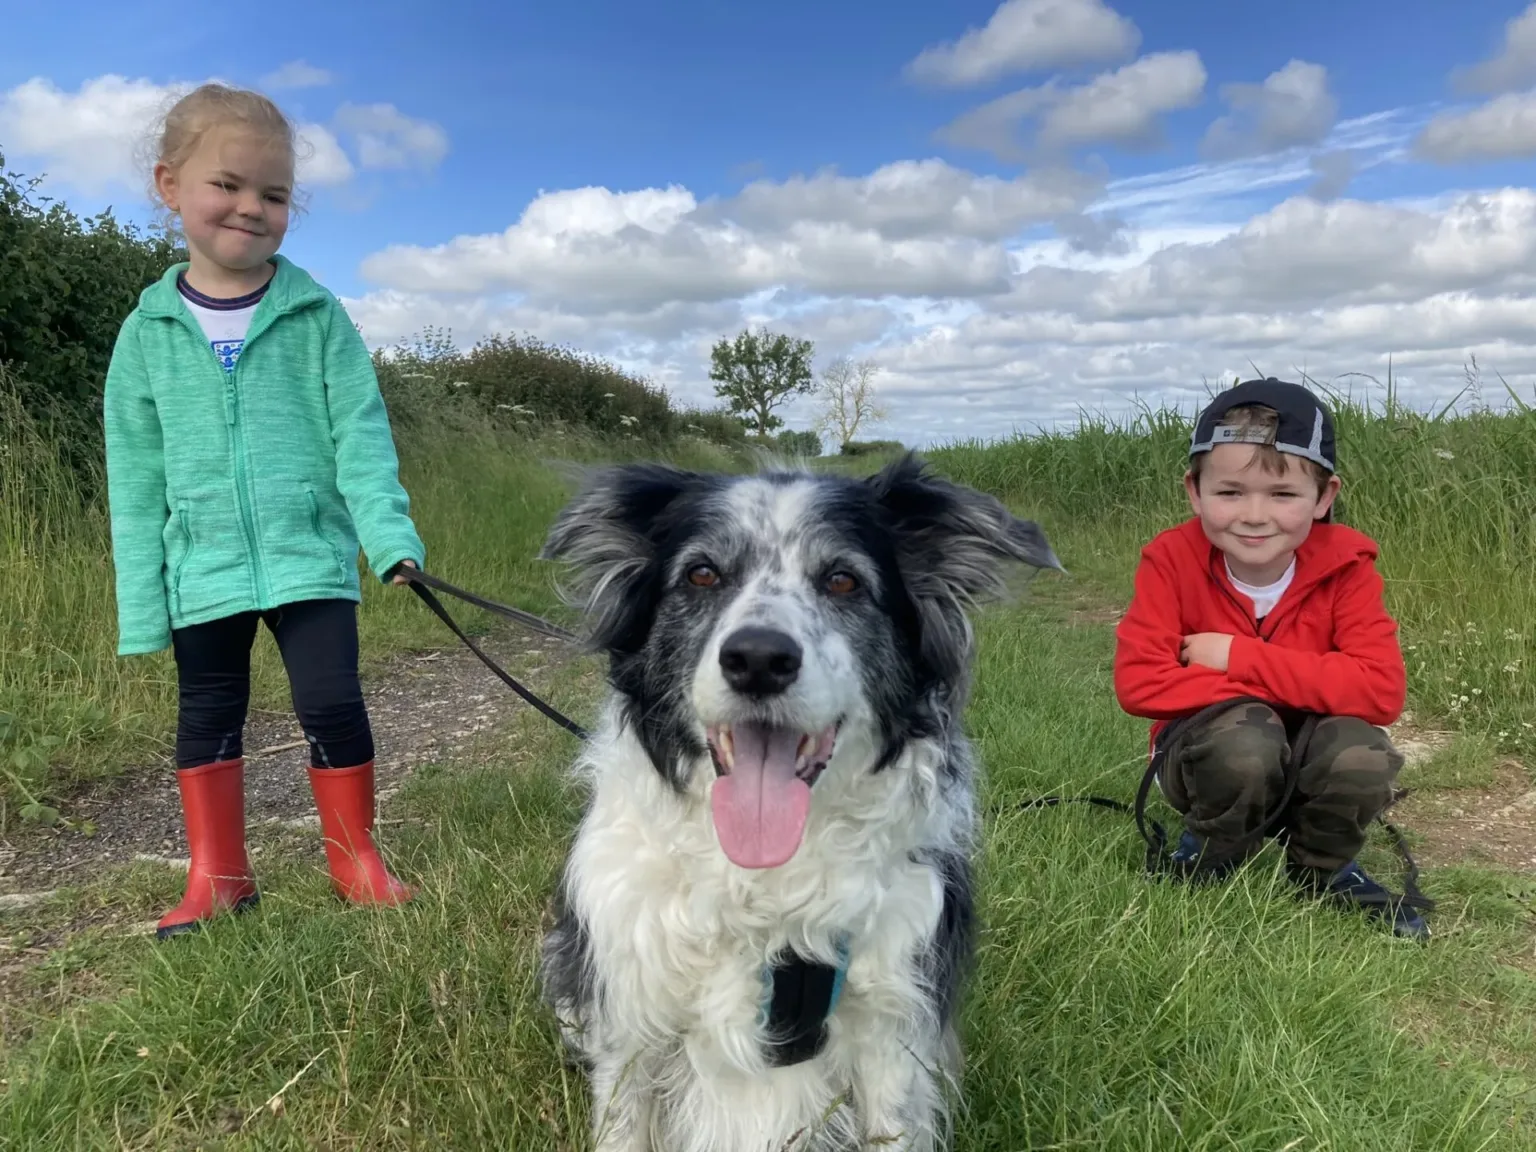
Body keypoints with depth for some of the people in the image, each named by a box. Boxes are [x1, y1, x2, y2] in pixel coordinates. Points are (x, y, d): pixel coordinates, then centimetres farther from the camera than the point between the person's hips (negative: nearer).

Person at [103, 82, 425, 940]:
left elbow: (361, 435, -4)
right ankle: (220, 876, 26)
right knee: (207, 716, 11)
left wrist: (390, 533, -19)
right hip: (203, 571, 3)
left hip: (311, 556, -2)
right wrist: (141, 604, 2)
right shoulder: (149, 331, 3)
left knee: (332, 701, -5)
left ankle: (355, 854, 16)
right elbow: (136, 478, 5)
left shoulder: (318, 316, -1)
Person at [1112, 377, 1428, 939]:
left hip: (1307, 751, 2)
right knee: (1244, 735, -36)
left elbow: (1382, 690, -25)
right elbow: (1138, 682, -26)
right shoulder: (1171, 560, -18)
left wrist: (1241, 658, -29)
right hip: (1208, 747, -2)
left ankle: (1321, 867, 5)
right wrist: (1276, 683, -26)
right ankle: (1210, 858, -1)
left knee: (1362, 754, -31)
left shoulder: (1344, 566, -14)